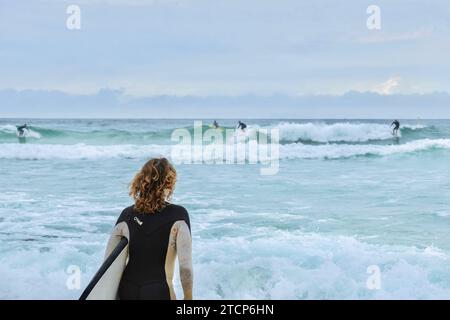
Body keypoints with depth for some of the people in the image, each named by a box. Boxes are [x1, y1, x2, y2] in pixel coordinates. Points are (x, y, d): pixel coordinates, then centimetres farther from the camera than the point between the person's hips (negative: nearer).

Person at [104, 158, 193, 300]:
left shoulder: (127, 215, 0)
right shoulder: (178, 215, -10)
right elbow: (185, 266, -13)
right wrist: (188, 297, 0)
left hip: (127, 292, 4)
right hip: (159, 293, -4)